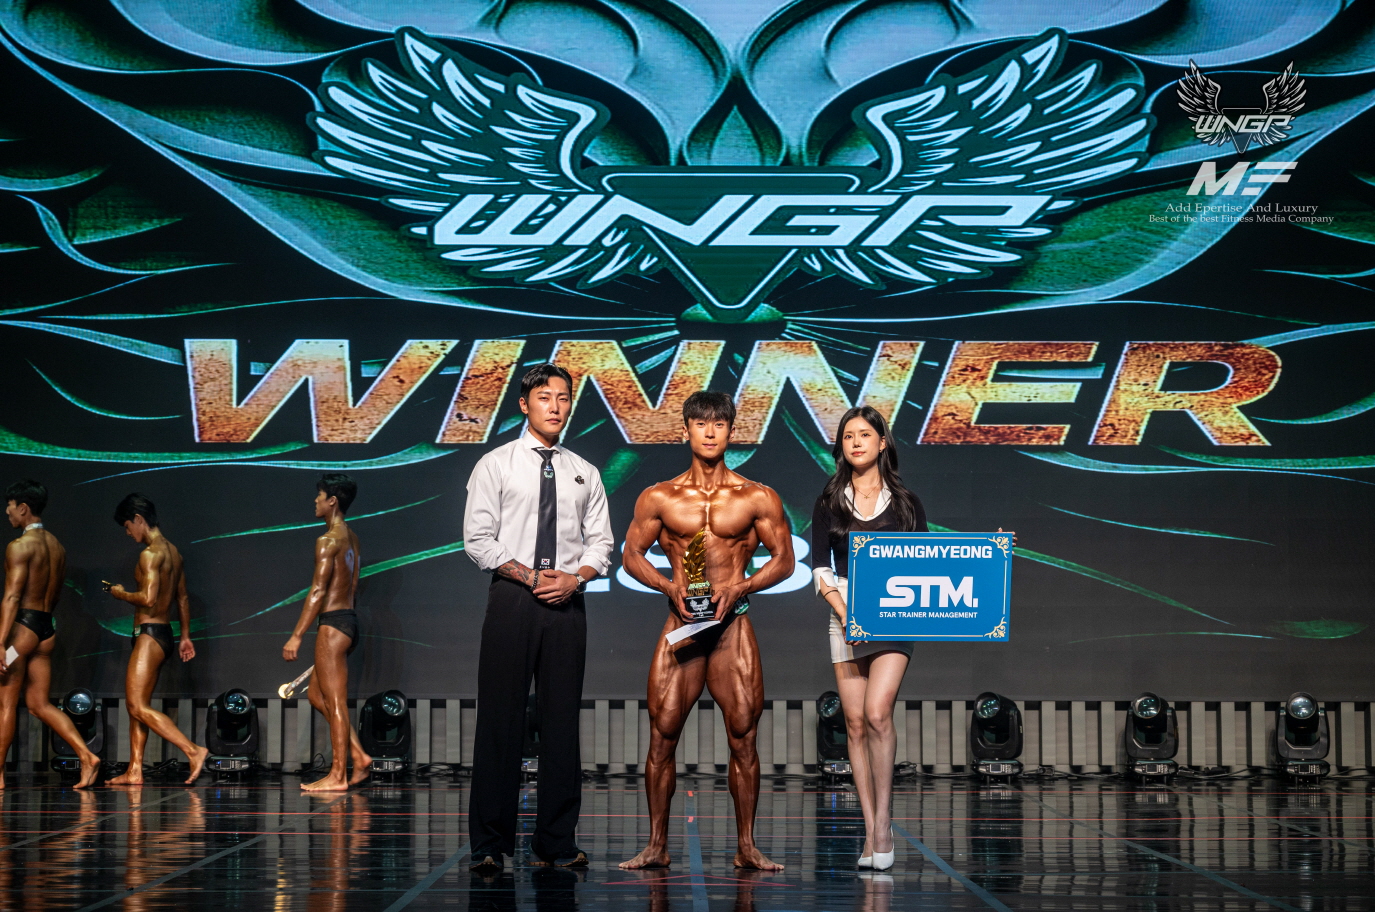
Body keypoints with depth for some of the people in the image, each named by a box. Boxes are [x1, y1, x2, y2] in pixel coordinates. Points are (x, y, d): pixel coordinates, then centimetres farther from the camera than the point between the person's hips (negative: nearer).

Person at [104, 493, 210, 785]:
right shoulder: (173, 552, 14)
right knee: (137, 704, 13)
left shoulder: (150, 553, -15)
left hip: (150, 634, -10)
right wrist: (185, 636, 26)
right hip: (164, 632, 10)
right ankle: (134, 771, 14)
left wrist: (122, 594, -7)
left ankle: (194, 751, -17)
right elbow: (183, 598, 20)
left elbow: (148, 598, -25)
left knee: (139, 706, -10)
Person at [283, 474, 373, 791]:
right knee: (317, 695, 16)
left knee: (335, 702, -4)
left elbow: (318, 590, -18)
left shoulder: (328, 540, -14)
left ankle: (338, 776, 0)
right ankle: (359, 757, 13)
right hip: (349, 619, 10)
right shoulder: (352, 539, 15)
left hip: (332, 623, -10)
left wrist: (296, 636, -18)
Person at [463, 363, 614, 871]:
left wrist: (574, 577, -7)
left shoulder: (584, 474, 14)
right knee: (501, 719, -4)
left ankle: (556, 843, 8)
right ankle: (490, 844, 0)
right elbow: (477, 539, -2)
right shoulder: (495, 466, 4)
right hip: (512, 600, -3)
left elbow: (601, 542, 12)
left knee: (563, 720, 3)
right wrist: (530, 576, -11)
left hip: (568, 603, 3)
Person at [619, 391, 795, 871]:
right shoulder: (659, 498, 7)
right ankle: (657, 846, 6)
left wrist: (740, 587, -9)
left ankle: (746, 846, 7)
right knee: (662, 737, -2)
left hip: (733, 625, -1)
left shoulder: (757, 498, 5)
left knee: (743, 738, -1)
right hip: (681, 623, 1)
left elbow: (784, 559, 7)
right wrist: (670, 585, -7)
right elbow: (632, 555, 11)